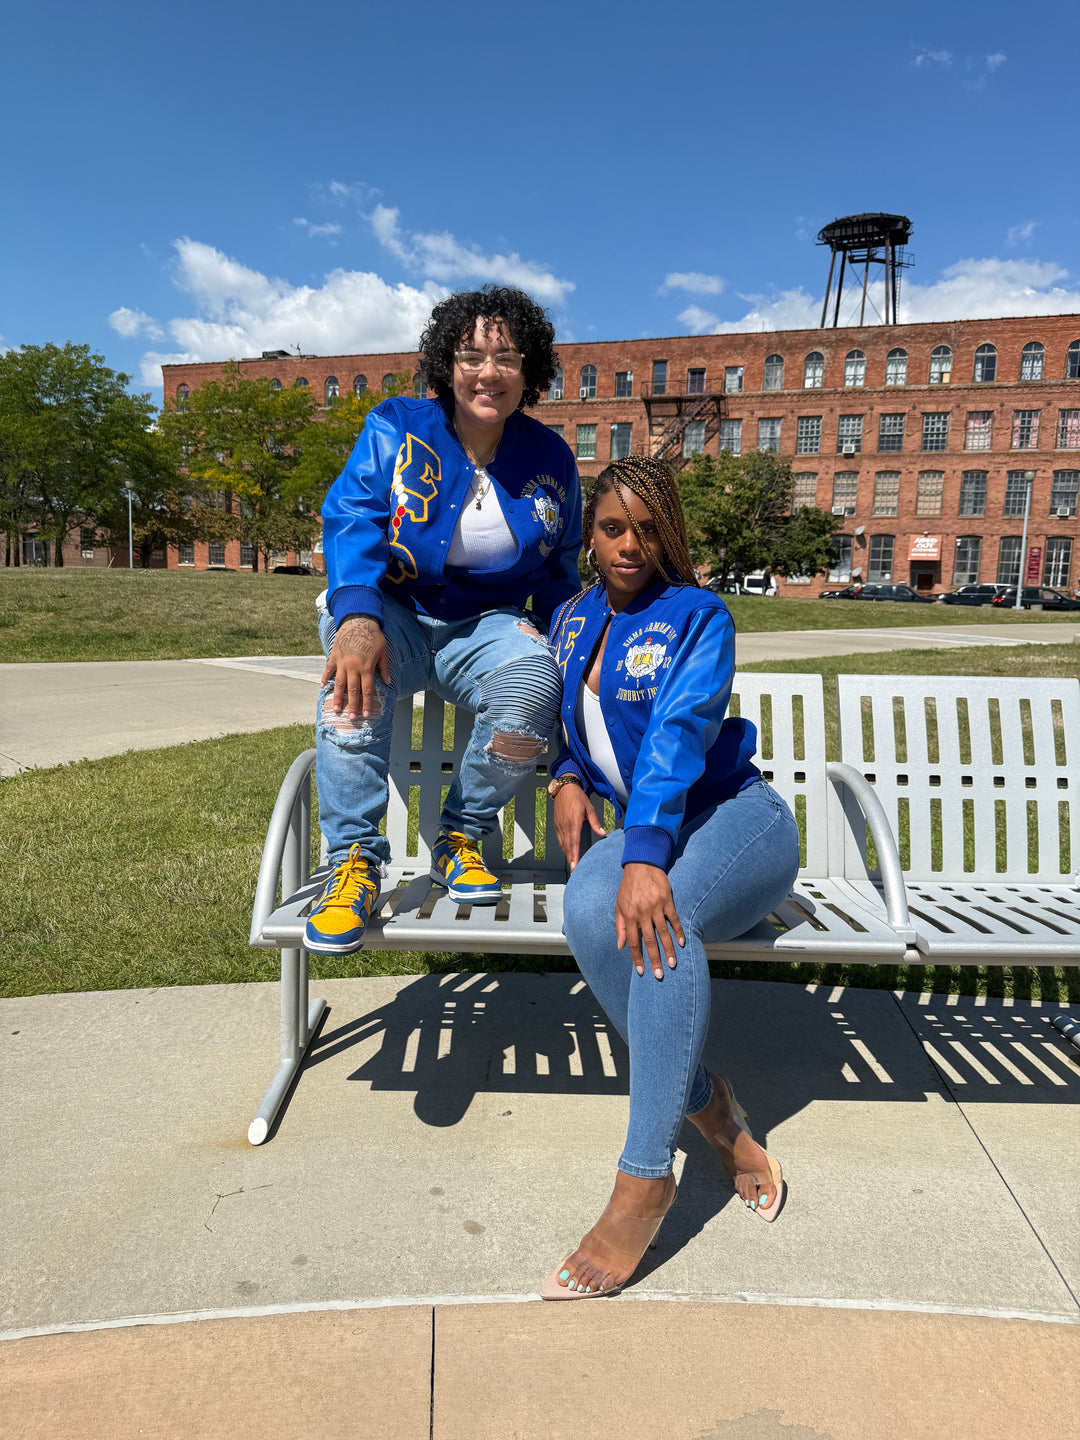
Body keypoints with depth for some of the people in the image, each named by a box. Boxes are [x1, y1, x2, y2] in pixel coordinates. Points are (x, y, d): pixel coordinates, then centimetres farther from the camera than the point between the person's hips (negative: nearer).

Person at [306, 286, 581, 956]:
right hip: (394, 614, -1)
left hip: (487, 622, 2)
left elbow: (560, 571, 16)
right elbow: (350, 520, -16)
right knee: (355, 668, -37)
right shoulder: (396, 428, -2)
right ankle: (355, 859, -26)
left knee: (534, 677, -32)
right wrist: (357, 617, -36)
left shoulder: (550, 459, 6)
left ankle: (462, 836, -9)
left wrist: (551, 635, -5)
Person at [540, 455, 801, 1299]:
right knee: (592, 912, -32)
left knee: (659, 914, -38)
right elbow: (572, 728, 24)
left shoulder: (698, 616, -5)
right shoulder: (573, 620, 13)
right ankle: (708, 1110, -14)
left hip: (739, 822, -4)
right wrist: (569, 782, 1)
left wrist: (646, 855, -35)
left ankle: (644, 1179, -28)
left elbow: (679, 733, -22)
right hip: (642, 833, 5)